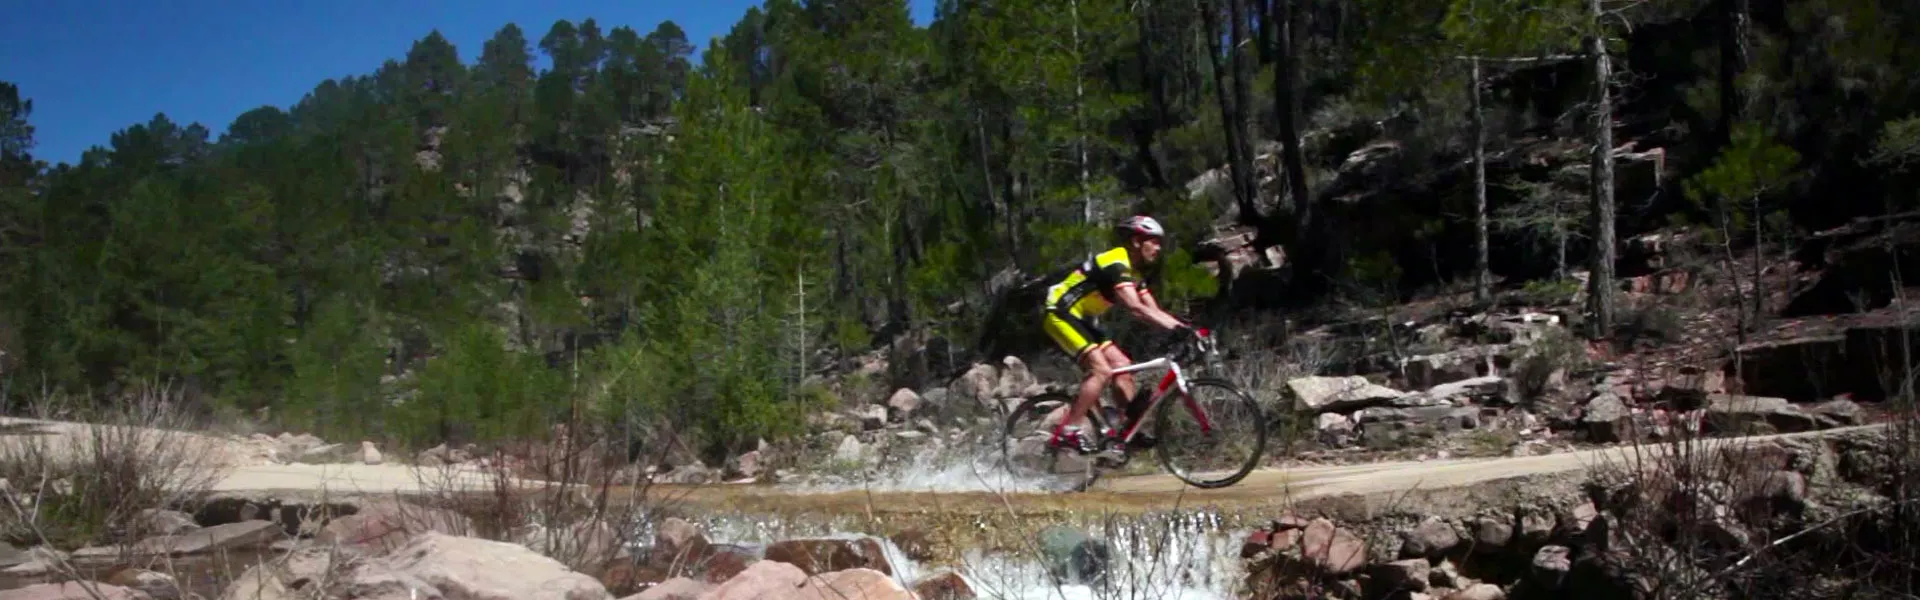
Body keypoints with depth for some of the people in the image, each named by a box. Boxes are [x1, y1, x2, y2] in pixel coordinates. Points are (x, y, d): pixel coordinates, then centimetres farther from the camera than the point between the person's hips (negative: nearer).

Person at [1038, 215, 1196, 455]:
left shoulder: (1131, 272, 12)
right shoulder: (1116, 264, -20)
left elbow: (1153, 310, 8)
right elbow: (1135, 308, -32)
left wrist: (1186, 329, -5)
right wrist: (1176, 328, -38)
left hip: (1081, 318, 10)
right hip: (1060, 314, -10)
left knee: (1122, 365, 2)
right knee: (1101, 369, -21)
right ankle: (1068, 432, -19)